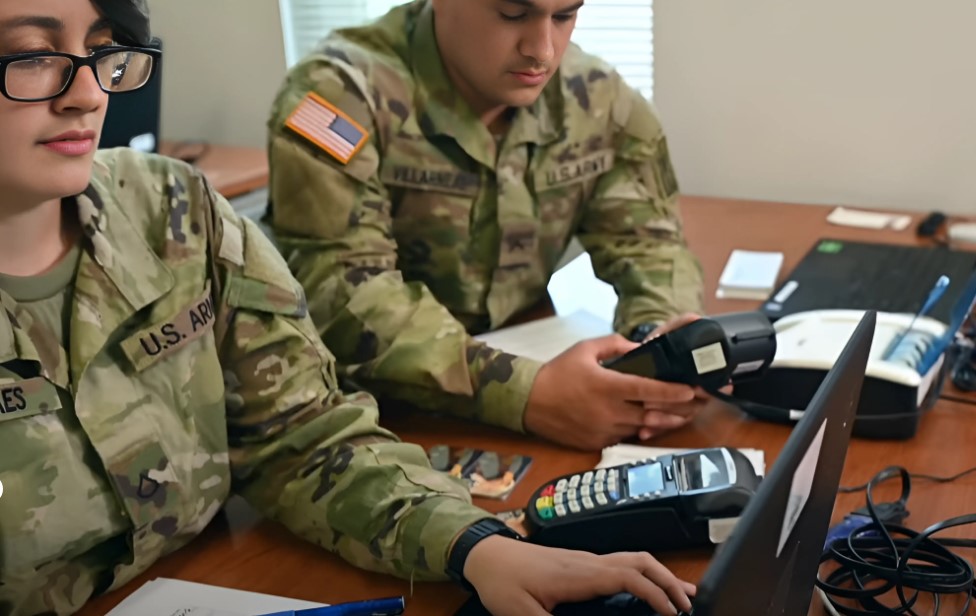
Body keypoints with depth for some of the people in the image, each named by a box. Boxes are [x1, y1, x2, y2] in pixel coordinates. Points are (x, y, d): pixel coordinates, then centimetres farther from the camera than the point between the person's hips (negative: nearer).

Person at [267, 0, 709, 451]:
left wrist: (661, 341, -21)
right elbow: (337, 292, -26)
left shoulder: (596, 99, -3)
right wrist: (527, 395, -36)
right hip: (372, 414, -3)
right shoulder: (342, 93, -18)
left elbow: (647, 236, 2)